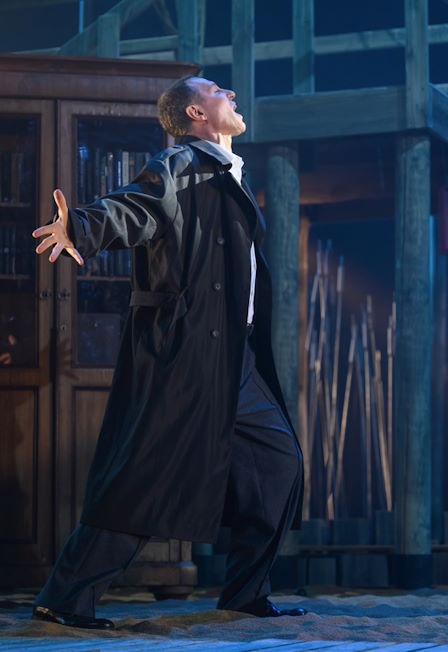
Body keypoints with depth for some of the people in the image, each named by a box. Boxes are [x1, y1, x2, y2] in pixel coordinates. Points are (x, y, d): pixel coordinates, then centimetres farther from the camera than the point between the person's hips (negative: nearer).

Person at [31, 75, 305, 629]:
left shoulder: (227, 178, 20)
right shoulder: (180, 166, -8)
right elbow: (132, 208, -25)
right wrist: (80, 229, -45)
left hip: (228, 358, 10)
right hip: (181, 352, -10)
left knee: (277, 459, 10)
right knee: (146, 478, -10)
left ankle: (246, 592, 18)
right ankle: (65, 598, -4)